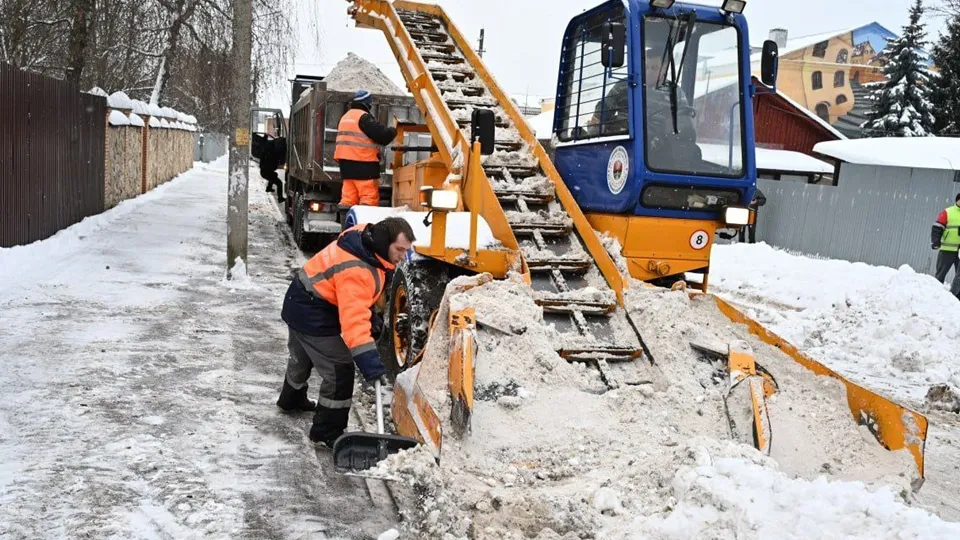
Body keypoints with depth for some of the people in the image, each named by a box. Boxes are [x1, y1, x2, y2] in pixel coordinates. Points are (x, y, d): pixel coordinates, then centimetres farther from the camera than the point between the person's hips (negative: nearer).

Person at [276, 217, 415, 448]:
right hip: (313, 315, -10)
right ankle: (326, 434, 3)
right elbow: (353, 319, -43)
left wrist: (371, 316, 10)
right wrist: (369, 361, -47)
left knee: (301, 358, 32)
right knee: (339, 370, -9)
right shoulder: (357, 270, -35)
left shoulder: (365, 236, -6)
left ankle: (291, 400, 58)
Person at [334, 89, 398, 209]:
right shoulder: (364, 117, -9)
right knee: (369, 197, -7)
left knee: (348, 197, 5)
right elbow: (382, 135, -14)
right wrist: (393, 131, 5)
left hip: (346, 163, 9)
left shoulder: (345, 117, 20)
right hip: (363, 163, -9)